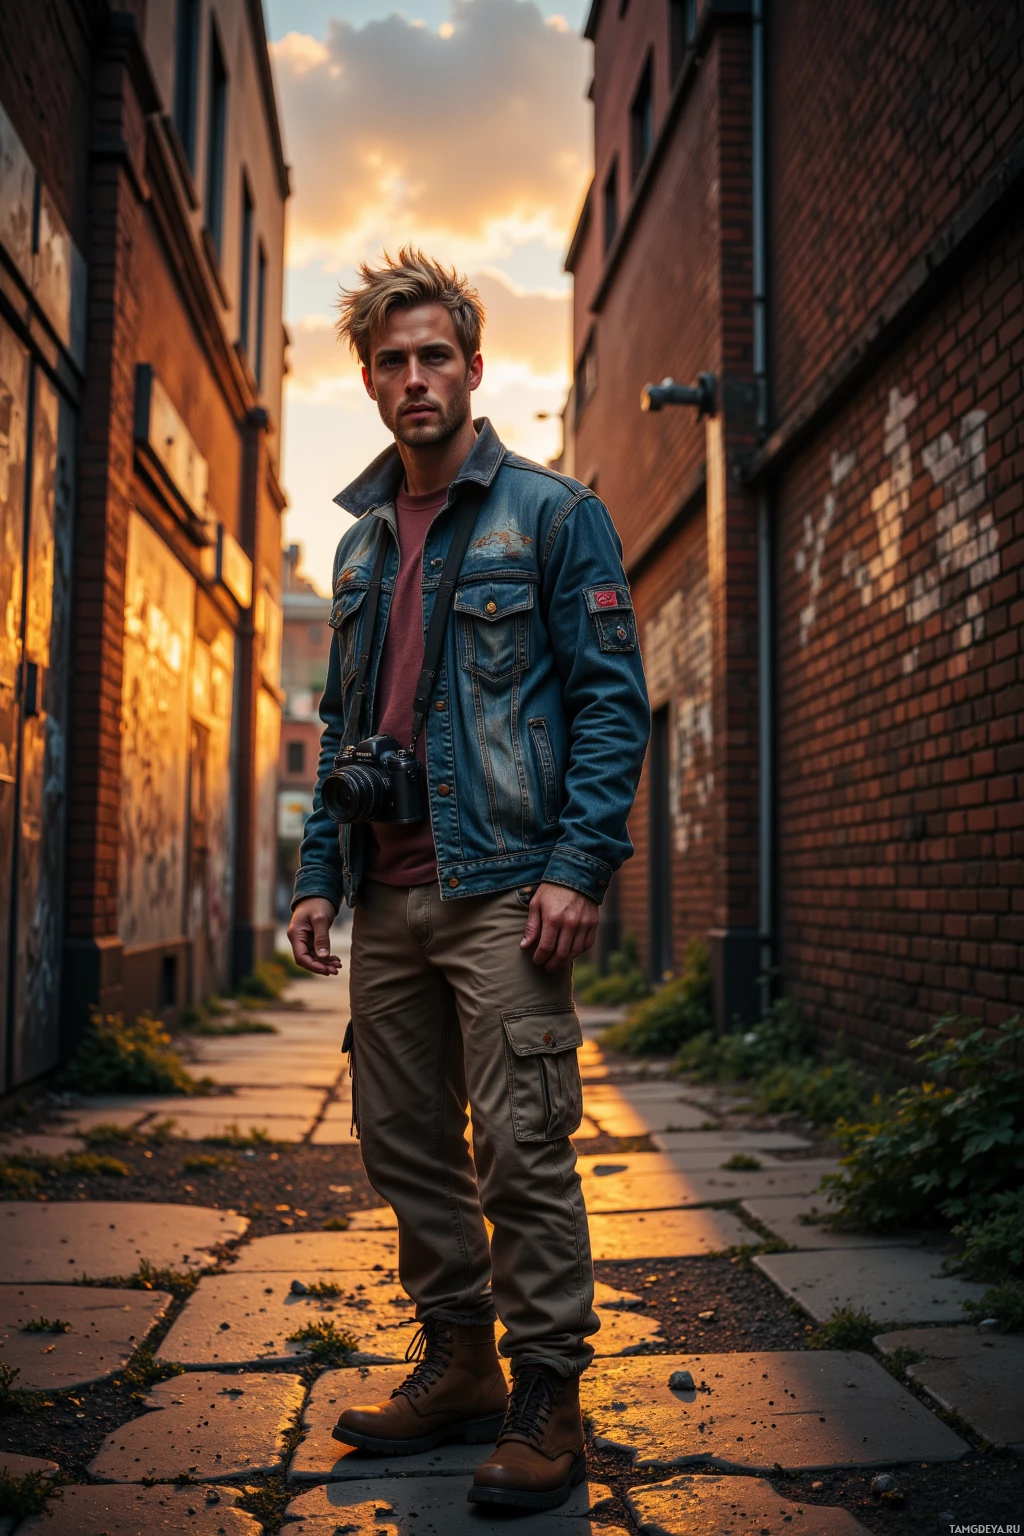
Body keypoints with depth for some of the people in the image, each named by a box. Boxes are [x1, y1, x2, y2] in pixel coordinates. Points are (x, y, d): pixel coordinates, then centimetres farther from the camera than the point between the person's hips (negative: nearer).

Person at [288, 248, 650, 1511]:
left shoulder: (550, 514, 0)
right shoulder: (360, 542, 18)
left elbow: (611, 699, -6)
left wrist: (579, 865, -16)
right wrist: (319, 874, 12)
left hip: (502, 889, -6)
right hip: (387, 898, 7)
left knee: (522, 1149, -4)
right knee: (404, 1143, 11)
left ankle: (546, 1405, 9)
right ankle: (457, 1367, 26)